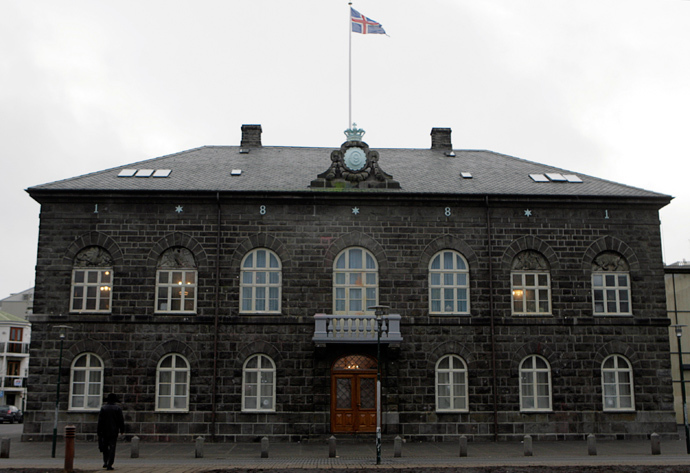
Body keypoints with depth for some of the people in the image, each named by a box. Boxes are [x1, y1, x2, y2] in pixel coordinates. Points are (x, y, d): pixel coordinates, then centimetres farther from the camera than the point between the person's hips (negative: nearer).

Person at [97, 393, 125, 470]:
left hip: (105, 431, 1)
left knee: (105, 447, 16)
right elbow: (121, 420, -2)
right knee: (112, 448, 0)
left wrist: (99, 432, 2)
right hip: (114, 431, -1)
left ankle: (105, 462, 10)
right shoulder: (118, 409, -3)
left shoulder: (103, 408, -1)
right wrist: (122, 430, 9)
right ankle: (109, 465, -5)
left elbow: (100, 421, -3)